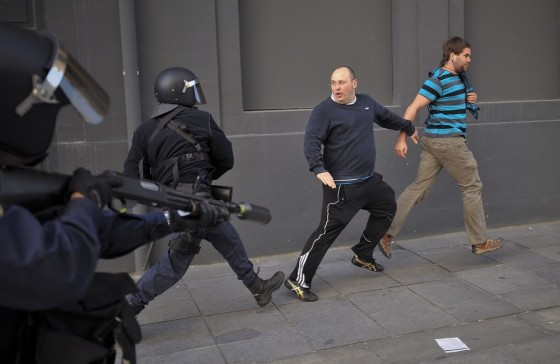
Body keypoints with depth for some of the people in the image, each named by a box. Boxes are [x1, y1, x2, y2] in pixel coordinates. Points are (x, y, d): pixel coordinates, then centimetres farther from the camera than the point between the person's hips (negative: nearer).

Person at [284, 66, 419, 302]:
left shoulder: (367, 103, 10)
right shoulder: (324, 110, -11)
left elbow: (387, 117, 28)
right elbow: (311, 142, -21)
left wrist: (409, 128, 42)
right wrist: (319, 169, -36)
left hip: (370, 180, 9)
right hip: (341, 186, -8)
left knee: (388, 206, 23)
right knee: (328, 230, -12)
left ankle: (363, 255, 37)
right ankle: (298, 280, -5)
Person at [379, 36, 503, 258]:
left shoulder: (458, 78, 16)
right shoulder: (439, 80, -13)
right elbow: (413, 108, -18)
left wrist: (470, 100, 8)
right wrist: (402, 139, -23)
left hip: (433, 141, 9)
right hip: (448, 141, -9)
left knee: (419, 188, 5)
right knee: (472, 187, 3)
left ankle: (386, 232, 2)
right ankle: (480, 242, 16)